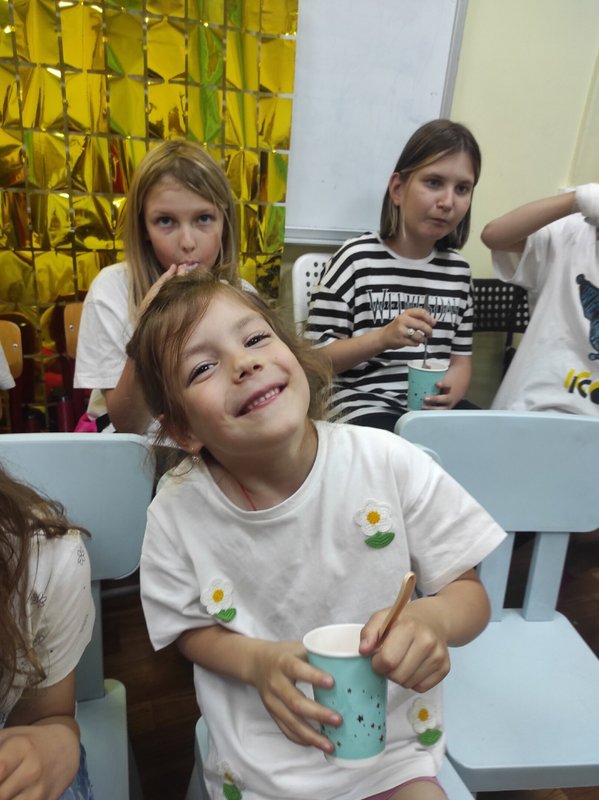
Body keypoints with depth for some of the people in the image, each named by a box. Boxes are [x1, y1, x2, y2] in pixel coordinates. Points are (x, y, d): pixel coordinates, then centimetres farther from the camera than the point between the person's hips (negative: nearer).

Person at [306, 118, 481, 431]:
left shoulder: (457, 270, 11)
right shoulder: (358, 258, -7)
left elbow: (461, 357, 15)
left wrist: (451, 393, -8)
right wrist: (382, 338, -21)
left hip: (435, 409, 7)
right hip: (364, 409, -6)